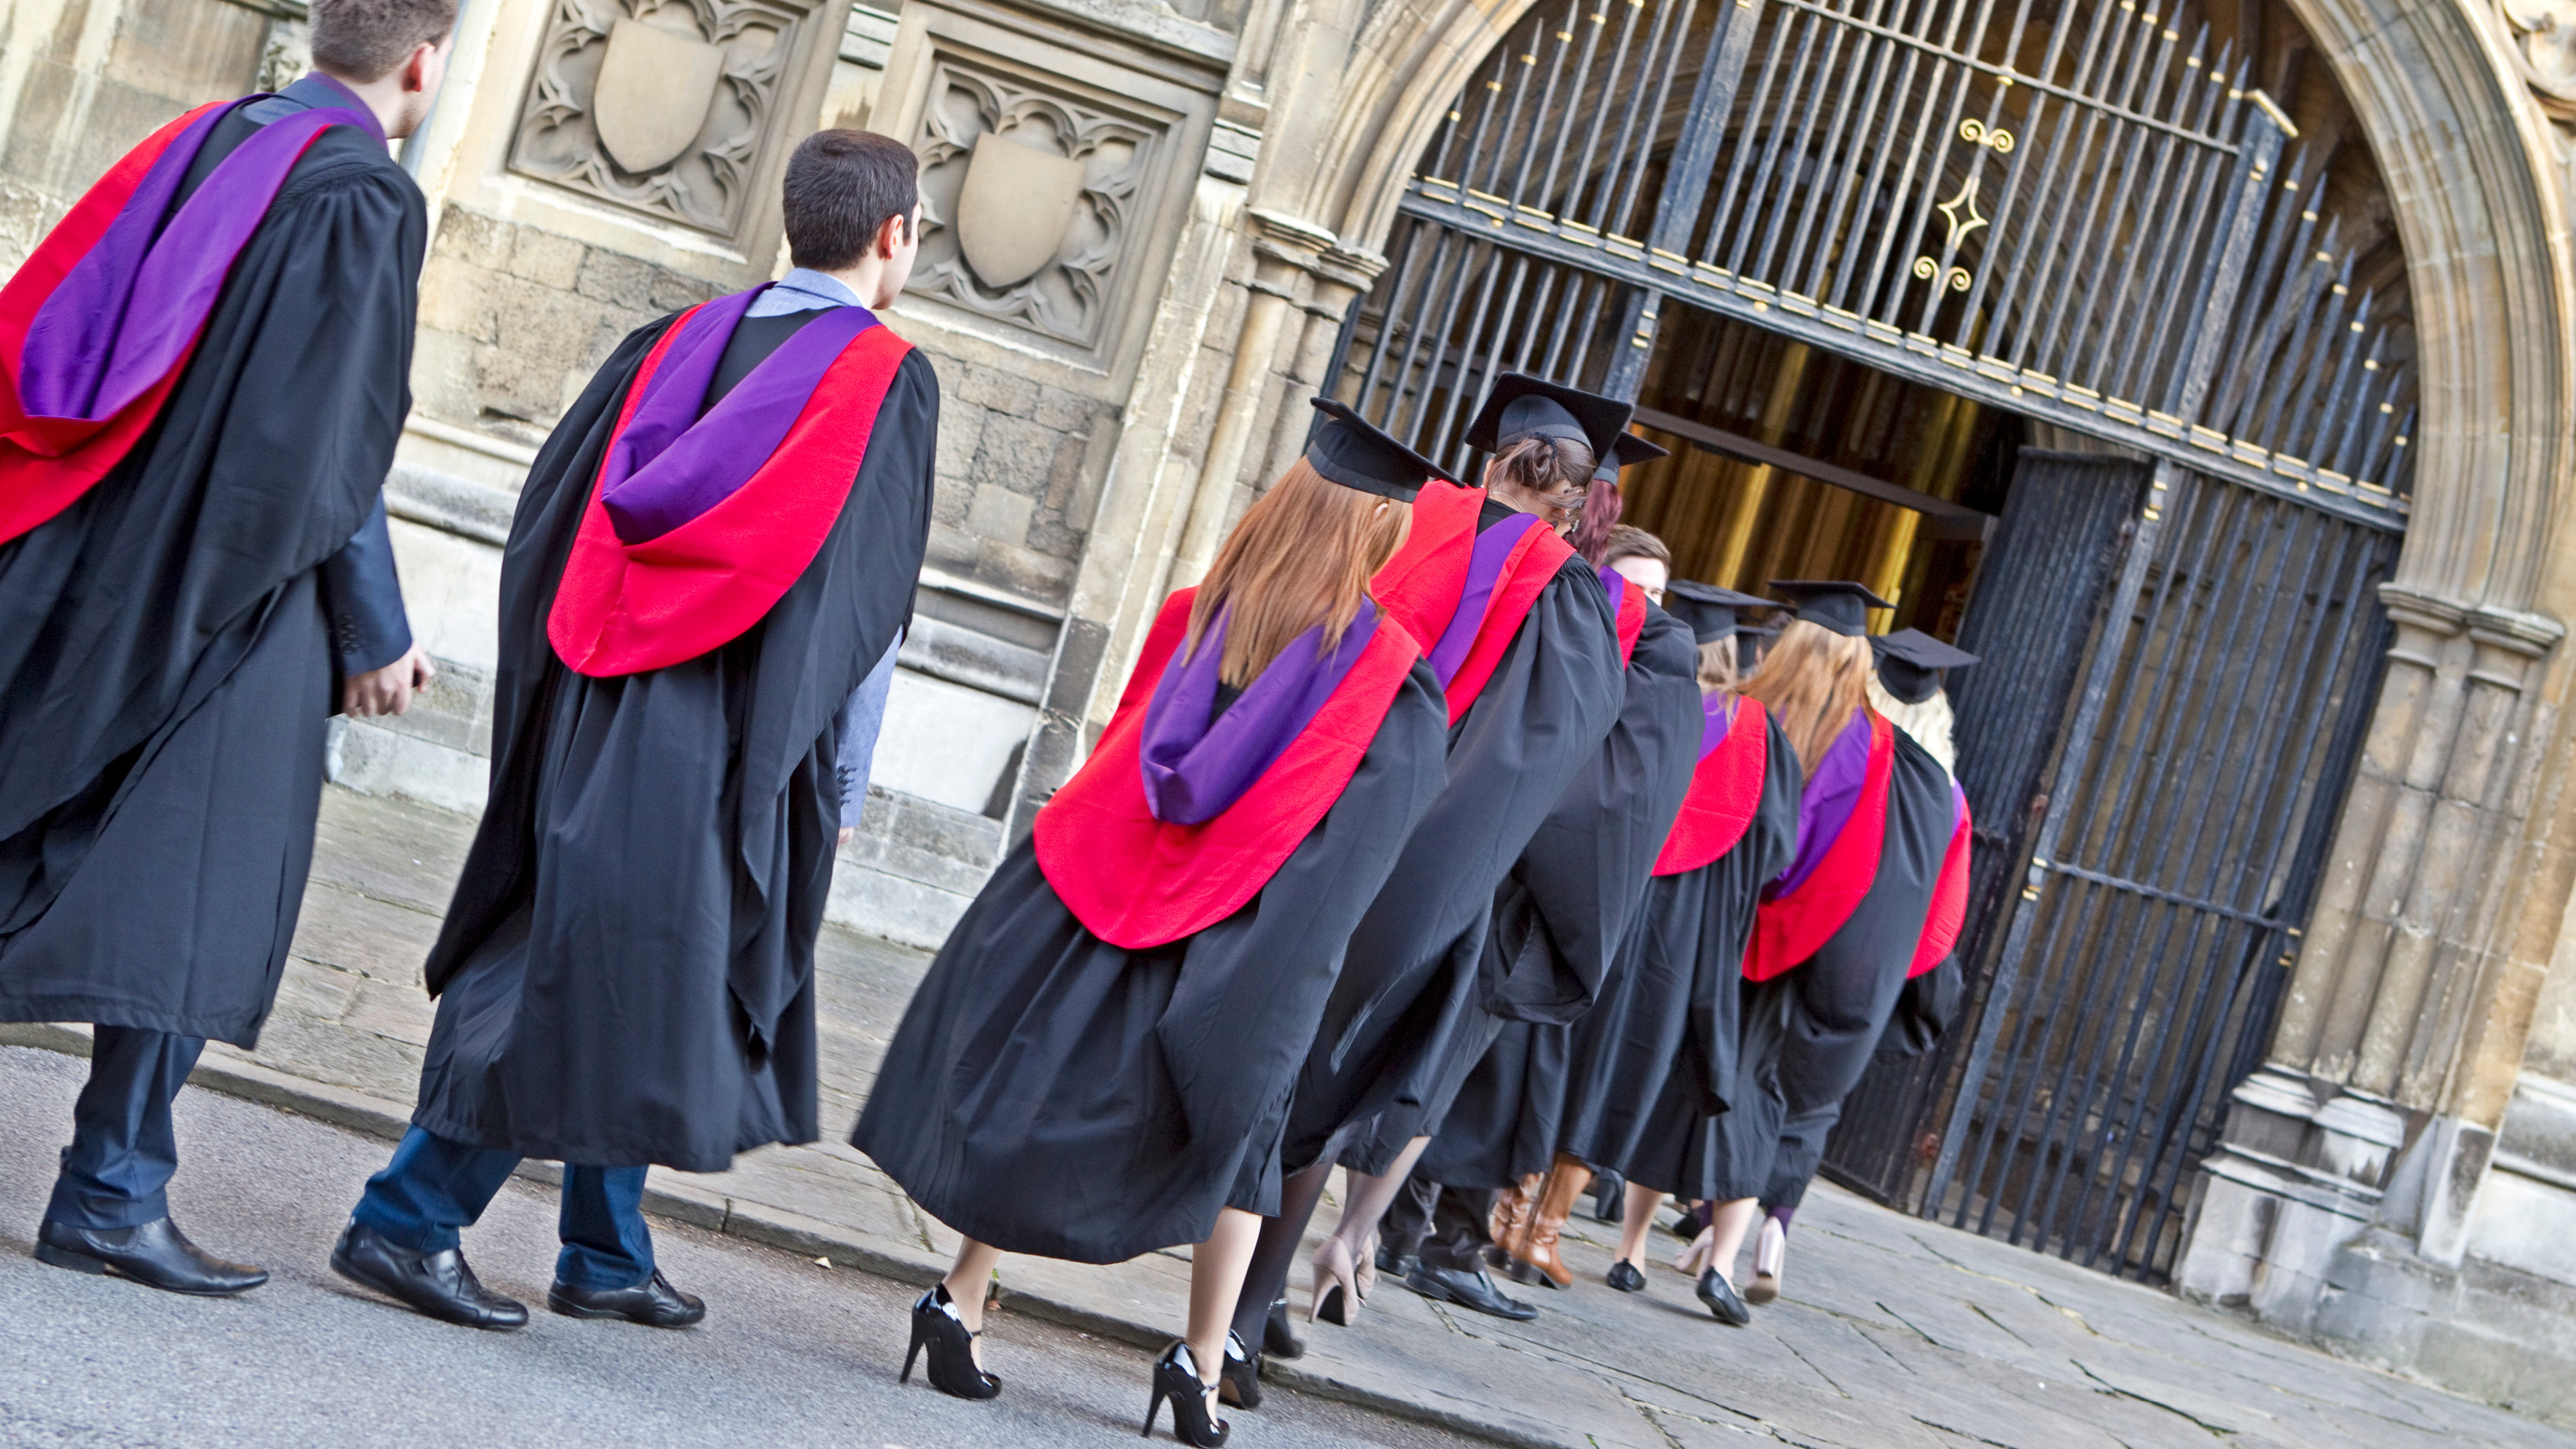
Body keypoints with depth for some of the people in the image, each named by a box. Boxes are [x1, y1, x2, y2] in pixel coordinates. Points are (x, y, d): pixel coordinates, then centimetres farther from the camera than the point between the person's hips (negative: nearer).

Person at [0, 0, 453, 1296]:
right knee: (192, 891, -1)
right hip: (230, 593, -8)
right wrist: (375, 632, -8)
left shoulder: (208, 143, 12)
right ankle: (110, 1198, 0)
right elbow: (333, 437, -15)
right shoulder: (364, 195, -11)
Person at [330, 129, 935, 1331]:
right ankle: (404, 1221, -5)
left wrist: (555, 688, 15)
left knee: (597, 974, 17)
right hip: (711, 742, -7)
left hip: (592, 710, 7)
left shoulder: (679, 342, 10)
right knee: (613, 979, -2)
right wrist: (825, 776, -1)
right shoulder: (888, 379, -6)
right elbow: (867, 598, -9)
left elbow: (555, 511, 9)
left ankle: (607, 1256, 26)